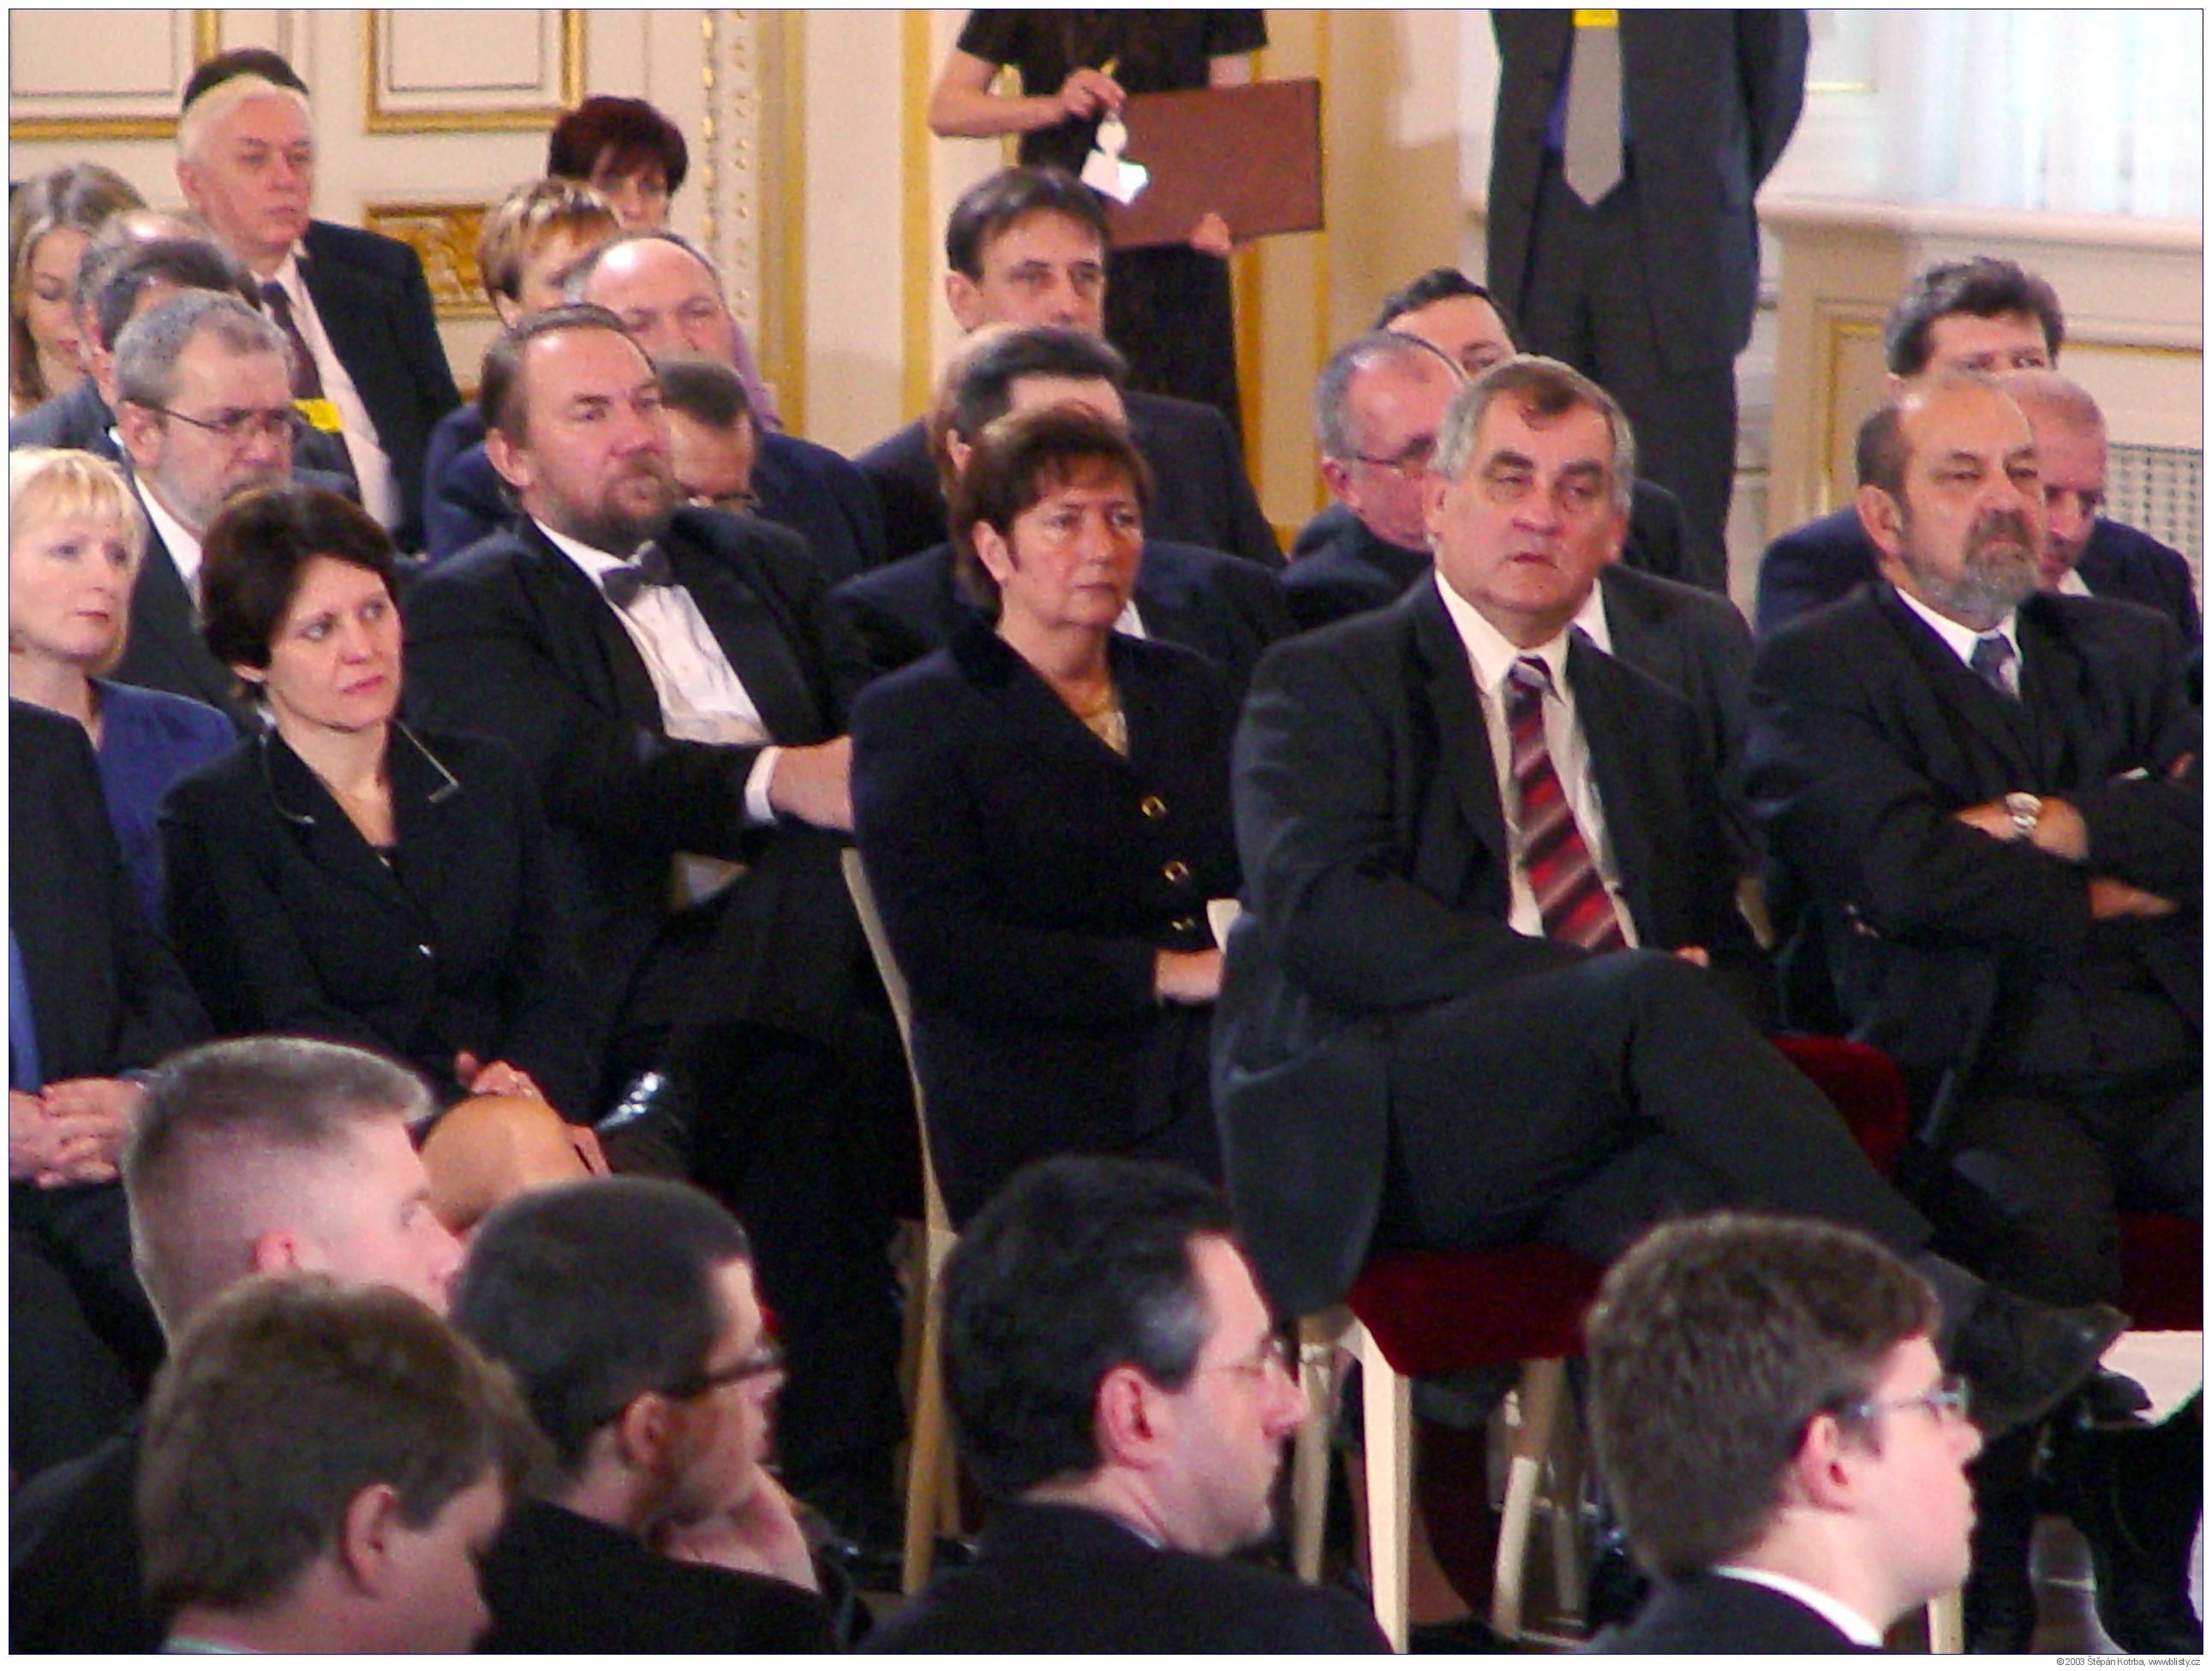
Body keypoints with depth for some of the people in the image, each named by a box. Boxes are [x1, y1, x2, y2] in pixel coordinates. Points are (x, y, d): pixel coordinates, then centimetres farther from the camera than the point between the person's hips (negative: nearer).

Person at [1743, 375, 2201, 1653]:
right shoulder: (1820, 671, 9)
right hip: (1987, 1070, -4)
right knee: (2045, 1222, -37)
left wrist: (2035, 826, -5)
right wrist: (2107, 888, 2)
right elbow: (1900, 874, -8)